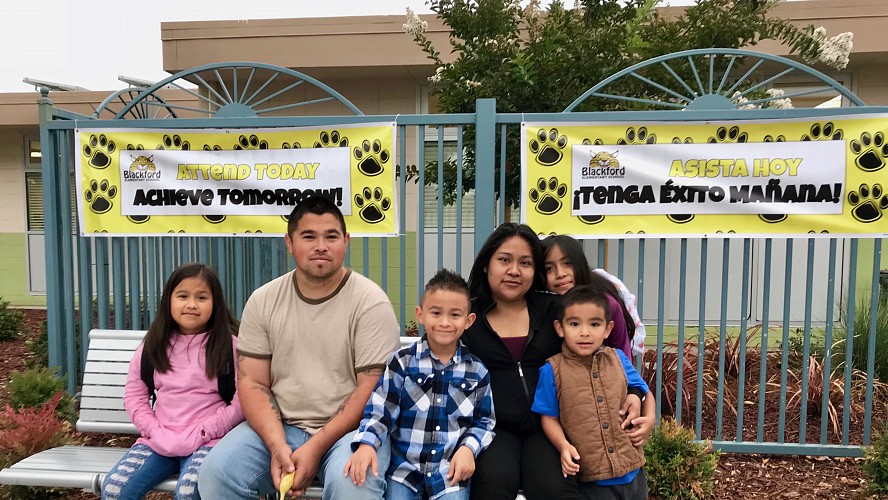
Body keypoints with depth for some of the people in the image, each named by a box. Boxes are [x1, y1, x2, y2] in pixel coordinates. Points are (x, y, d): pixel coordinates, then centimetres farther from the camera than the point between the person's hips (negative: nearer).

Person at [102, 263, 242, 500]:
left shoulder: (229, 345, -2)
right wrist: (157, 433, -3)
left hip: (207, 441, -4)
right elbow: (134, 395, 11)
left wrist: (198, 435, -11)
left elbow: (242, 402, -7)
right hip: (159, 441, 4)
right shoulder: (153, 345, 11)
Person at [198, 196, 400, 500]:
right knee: (216, 471, -19)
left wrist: (315, 448, -17)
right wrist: (277, 446, -15)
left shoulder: (371, 302, -8)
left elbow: (372, 389, -11)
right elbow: (252, 383, 1)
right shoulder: (263, 301, 3)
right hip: (278, 427, 4)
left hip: (349, 428, -3)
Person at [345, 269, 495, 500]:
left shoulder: (476, 371, 2)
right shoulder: (402, 362, -2)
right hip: (404, 468, 0)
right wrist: (366, 443, -20)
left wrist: (469, 448, -10)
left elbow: (484, 422, 8)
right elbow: (380, 410, -3)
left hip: (452, 472, 0)